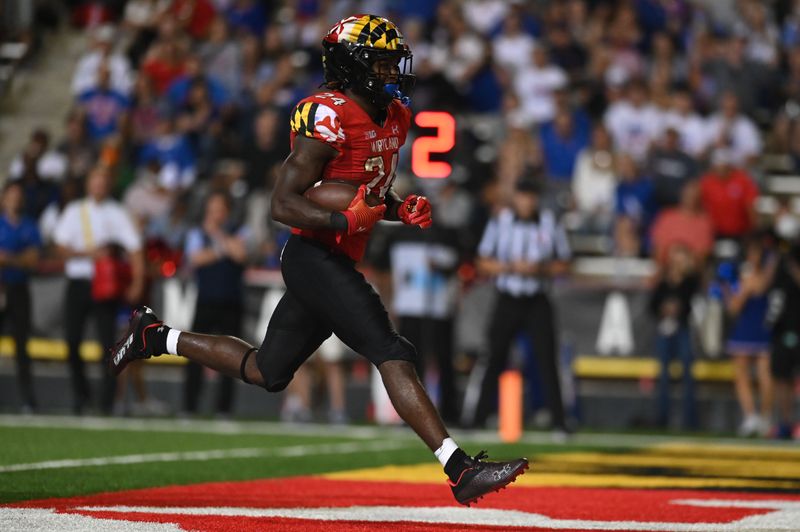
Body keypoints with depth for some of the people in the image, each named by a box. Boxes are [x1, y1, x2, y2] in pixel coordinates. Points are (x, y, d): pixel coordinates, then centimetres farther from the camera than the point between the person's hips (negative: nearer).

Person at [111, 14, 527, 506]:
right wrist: (344, 221, -31)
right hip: (314, 258, -10)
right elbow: (284, 204, -19)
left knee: (267, 373, 20)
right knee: (393, 354, -18)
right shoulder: (329, 118, -17)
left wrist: (402, 209, 6)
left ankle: (156, 337, 34)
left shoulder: (392, 119, 12)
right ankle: (460, 469, -22)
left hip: (338, 263, 10)